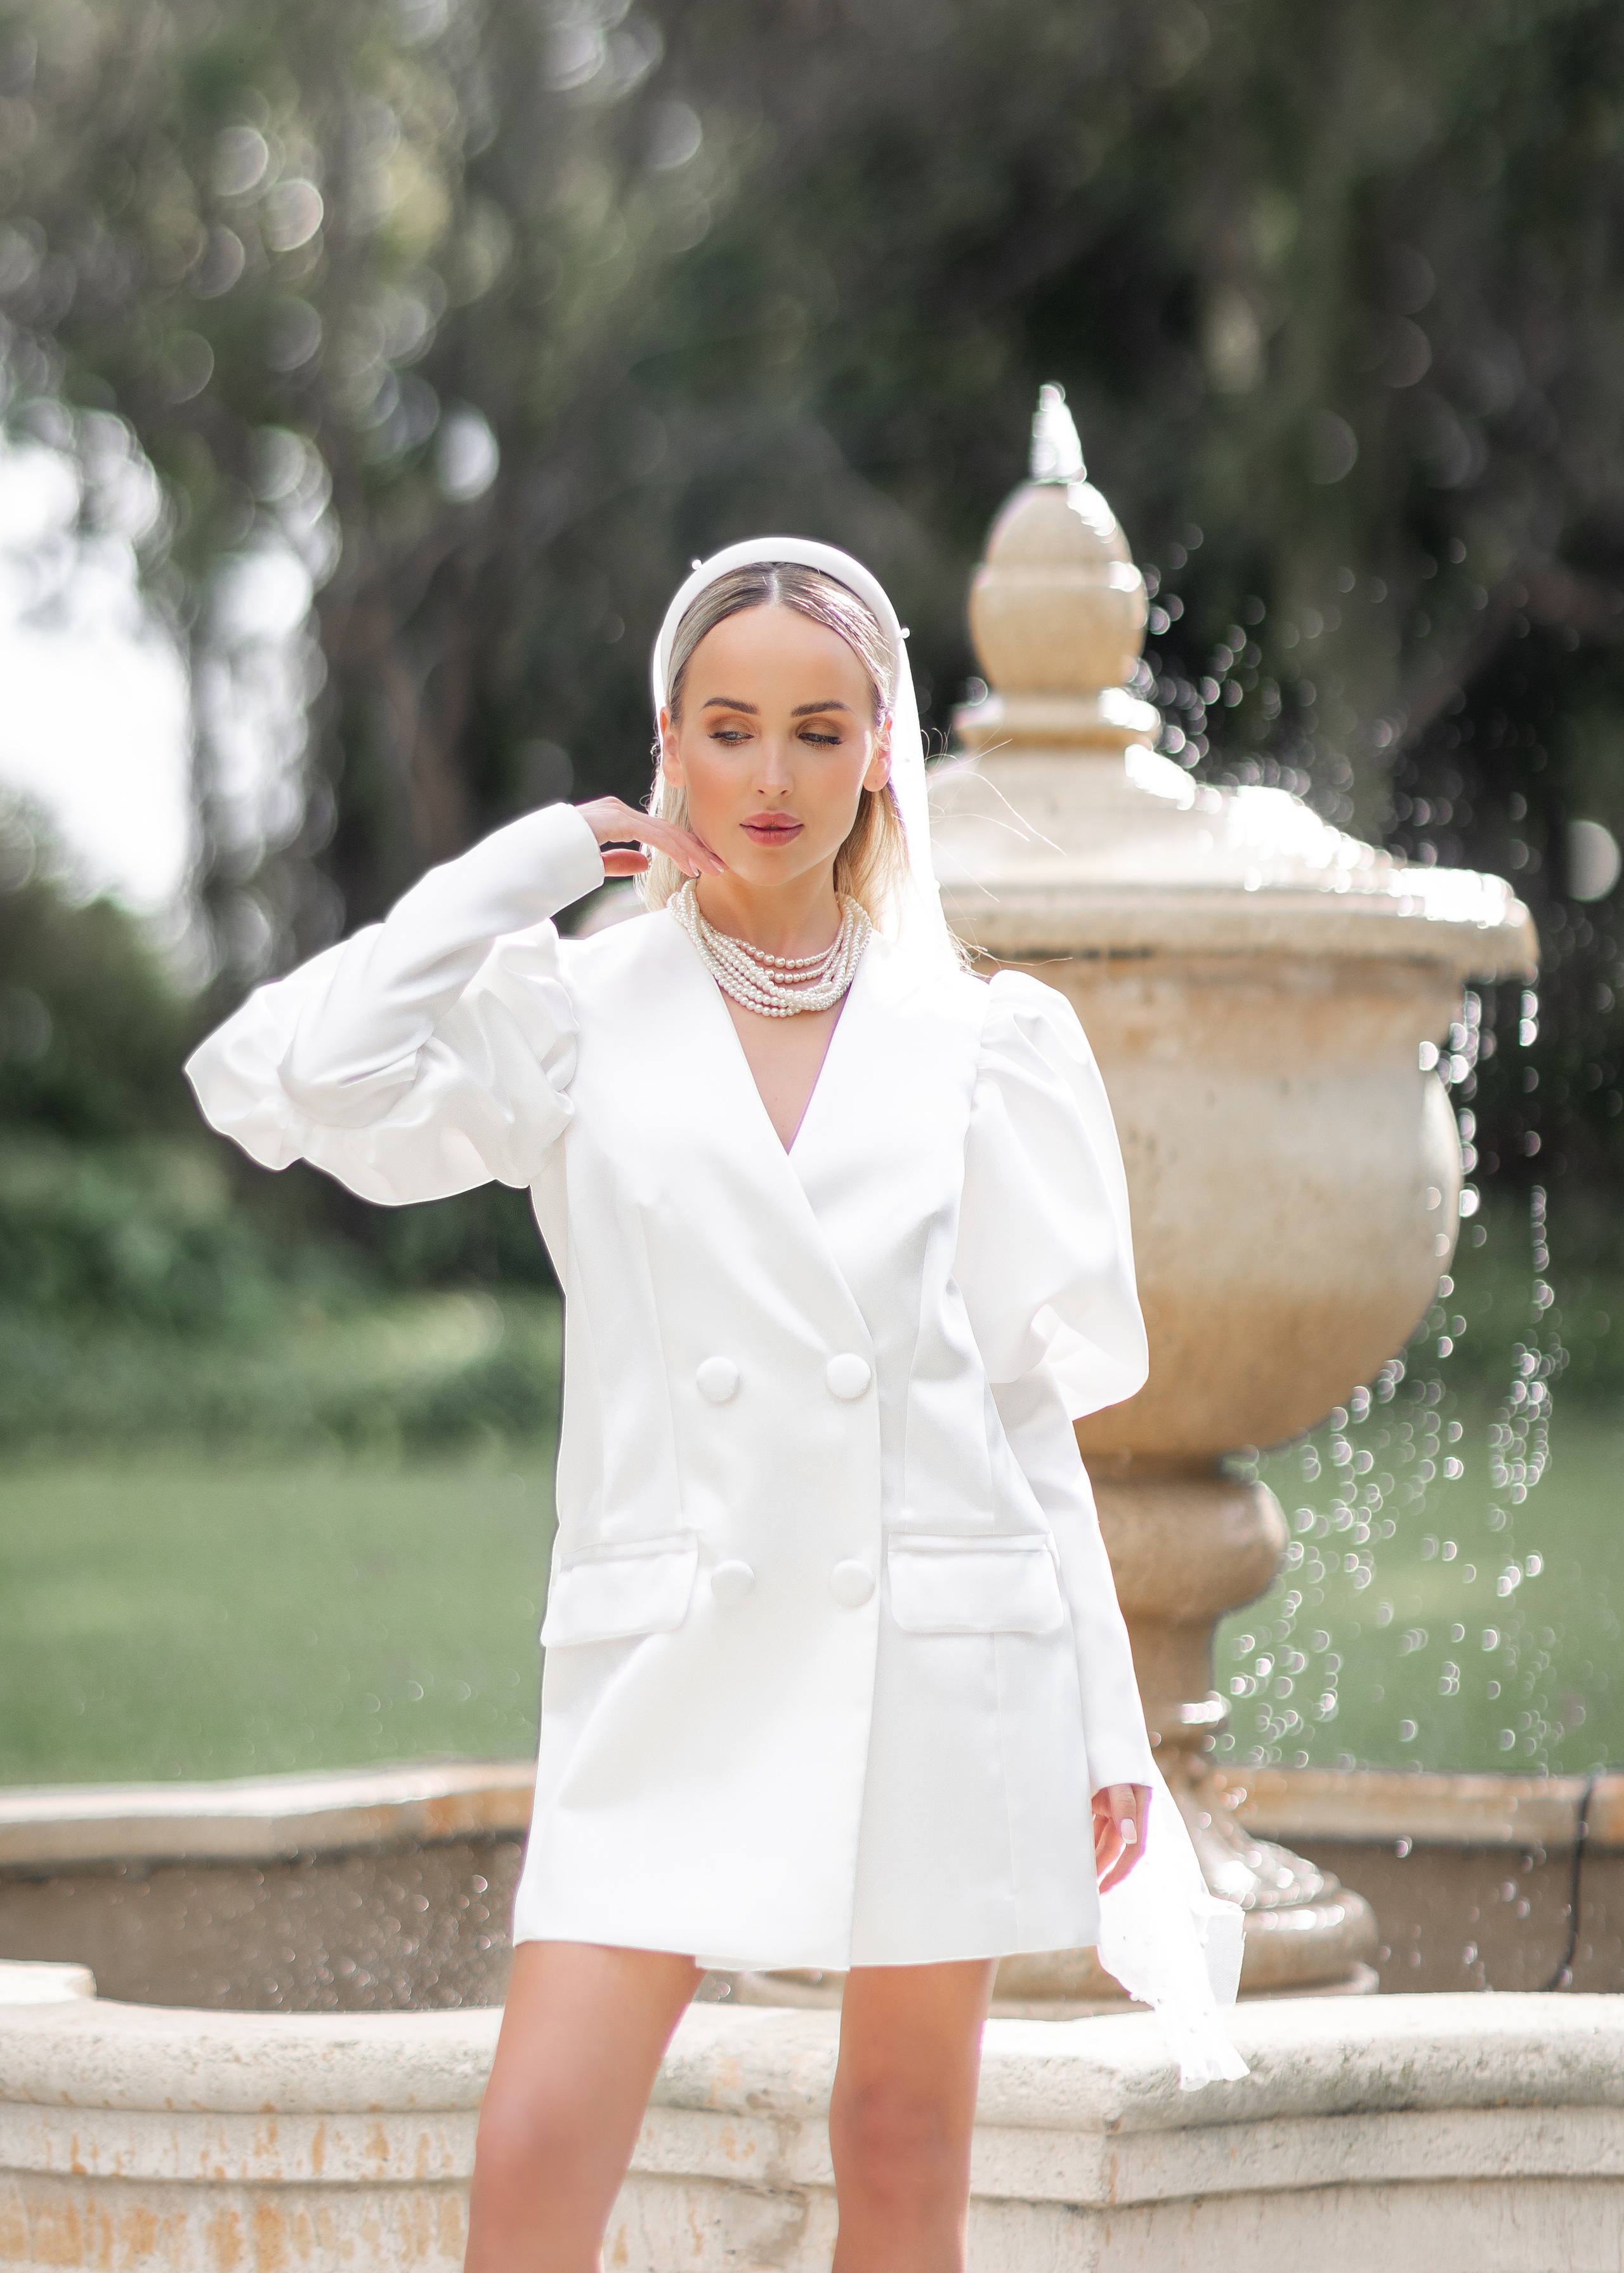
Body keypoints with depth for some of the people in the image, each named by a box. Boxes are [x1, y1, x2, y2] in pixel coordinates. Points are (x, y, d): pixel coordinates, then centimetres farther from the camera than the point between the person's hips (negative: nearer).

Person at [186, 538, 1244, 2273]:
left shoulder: (978, 1039, 8)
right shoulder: (574, 1012, 4)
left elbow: (1034, 1398, 10)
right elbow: (291, 1082, -14)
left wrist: (1104, 1727, 8)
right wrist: (519, 874, -3)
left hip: (934, 1641, 1)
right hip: (671, 1653, -1)